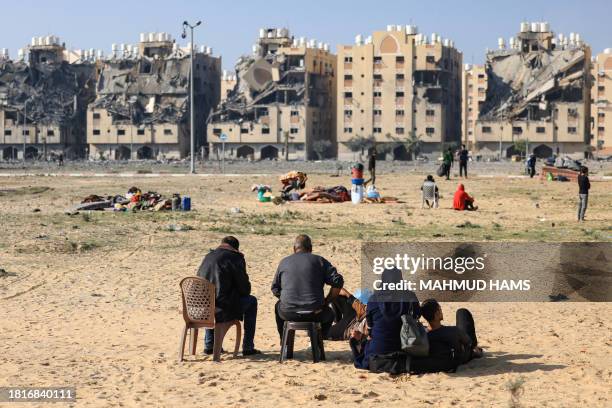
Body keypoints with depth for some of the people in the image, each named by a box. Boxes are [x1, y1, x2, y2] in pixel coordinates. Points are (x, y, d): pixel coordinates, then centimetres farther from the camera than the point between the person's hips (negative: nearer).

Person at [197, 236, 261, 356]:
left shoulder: (208, 256, 14)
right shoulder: (235, 258, -5)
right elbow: (244, 287, -4)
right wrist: (245, 293, 22)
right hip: (223, 310, -6)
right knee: (251, 301, 19)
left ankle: (209, 345, 40)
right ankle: (248, 348, 18)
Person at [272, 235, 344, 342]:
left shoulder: (284, 262, 10)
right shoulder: (319, 261, 6)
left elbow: (275, 289, 13)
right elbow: (338, 282, -3)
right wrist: (326, 301, 8)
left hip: (289, 314, 1)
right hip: (315, 315, -1)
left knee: (278, 306, 37)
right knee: (329, 313, 33)